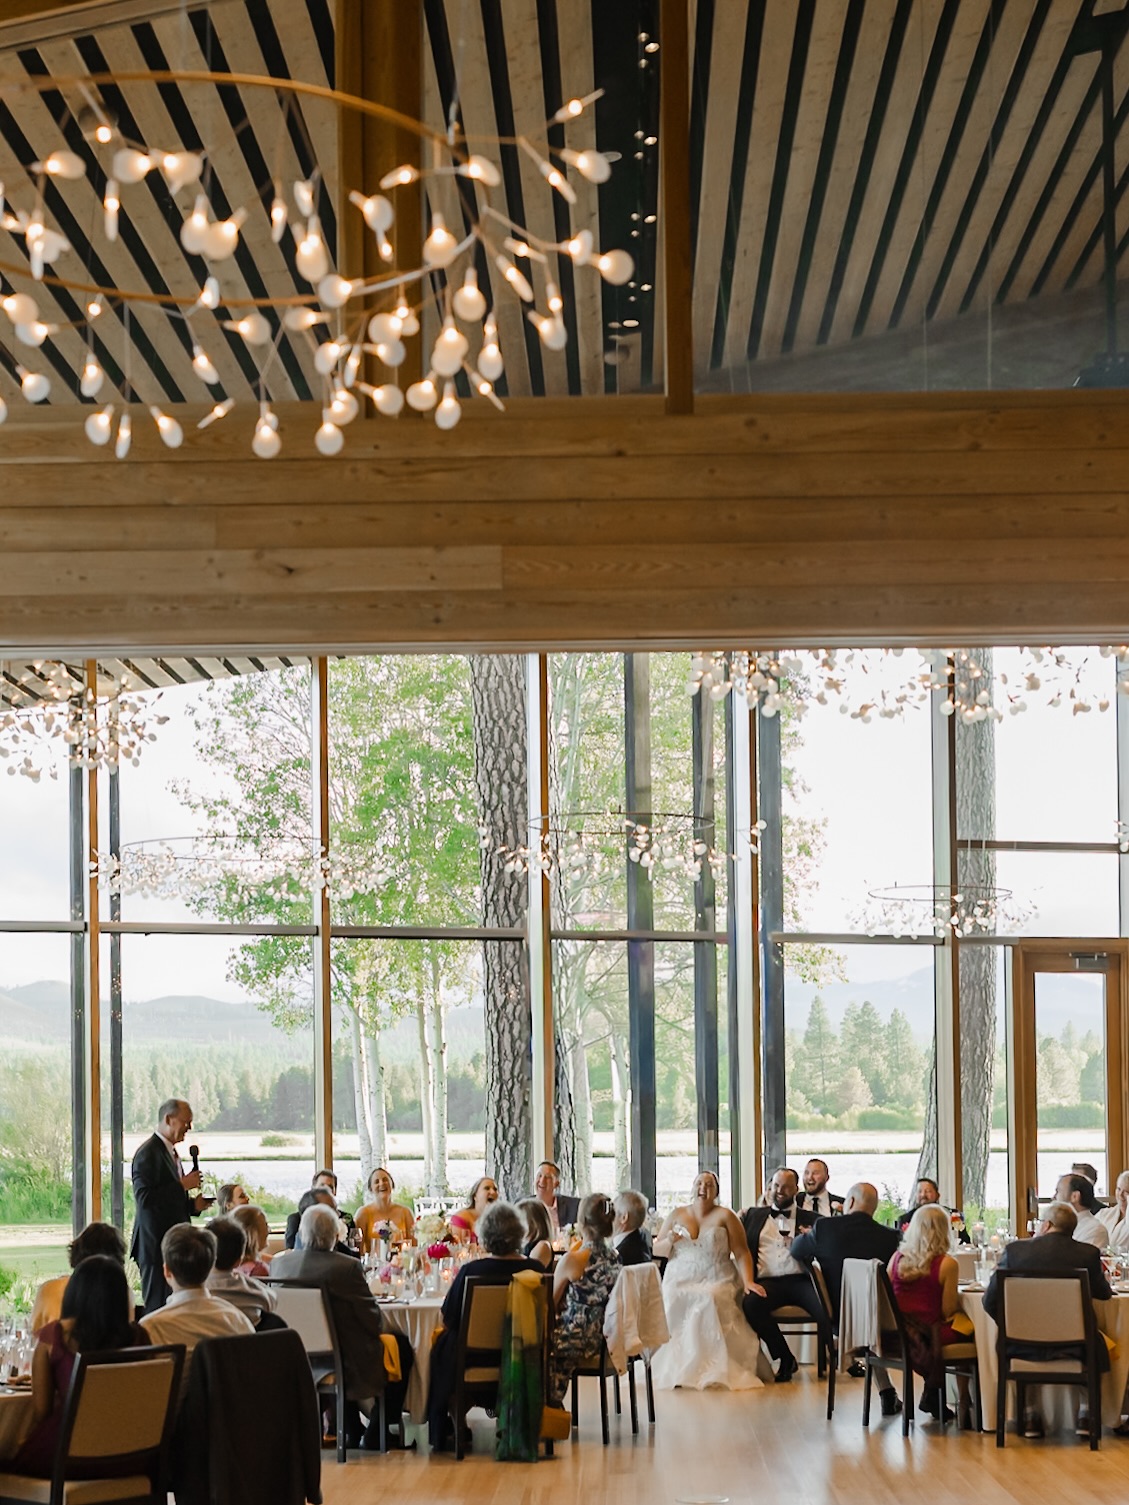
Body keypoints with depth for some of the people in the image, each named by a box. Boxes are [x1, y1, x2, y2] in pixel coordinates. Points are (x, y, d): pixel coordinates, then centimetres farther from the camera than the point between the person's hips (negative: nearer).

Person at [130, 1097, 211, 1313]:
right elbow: (144, 1199, -22)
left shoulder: (170, 1152, 18)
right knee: (158, 1306, -8)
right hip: (156, 1244, -9)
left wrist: (193, 1205, 8)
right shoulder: (148, 1153, -12)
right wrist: (182, 1185, -19)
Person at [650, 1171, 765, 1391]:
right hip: (680, 1281, 2)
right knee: (672, 1302, -32)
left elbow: (741, 1252, 1)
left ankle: (713, 1369, -31)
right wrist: (669, 1241, -6)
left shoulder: (725, 1216, 8)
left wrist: (748, 1281, -14)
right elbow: (656, 1250, 16)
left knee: (707, 1300, -36)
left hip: (716, 1281, -2)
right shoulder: (676, 1215, 16)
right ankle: (676, 1368, -26)